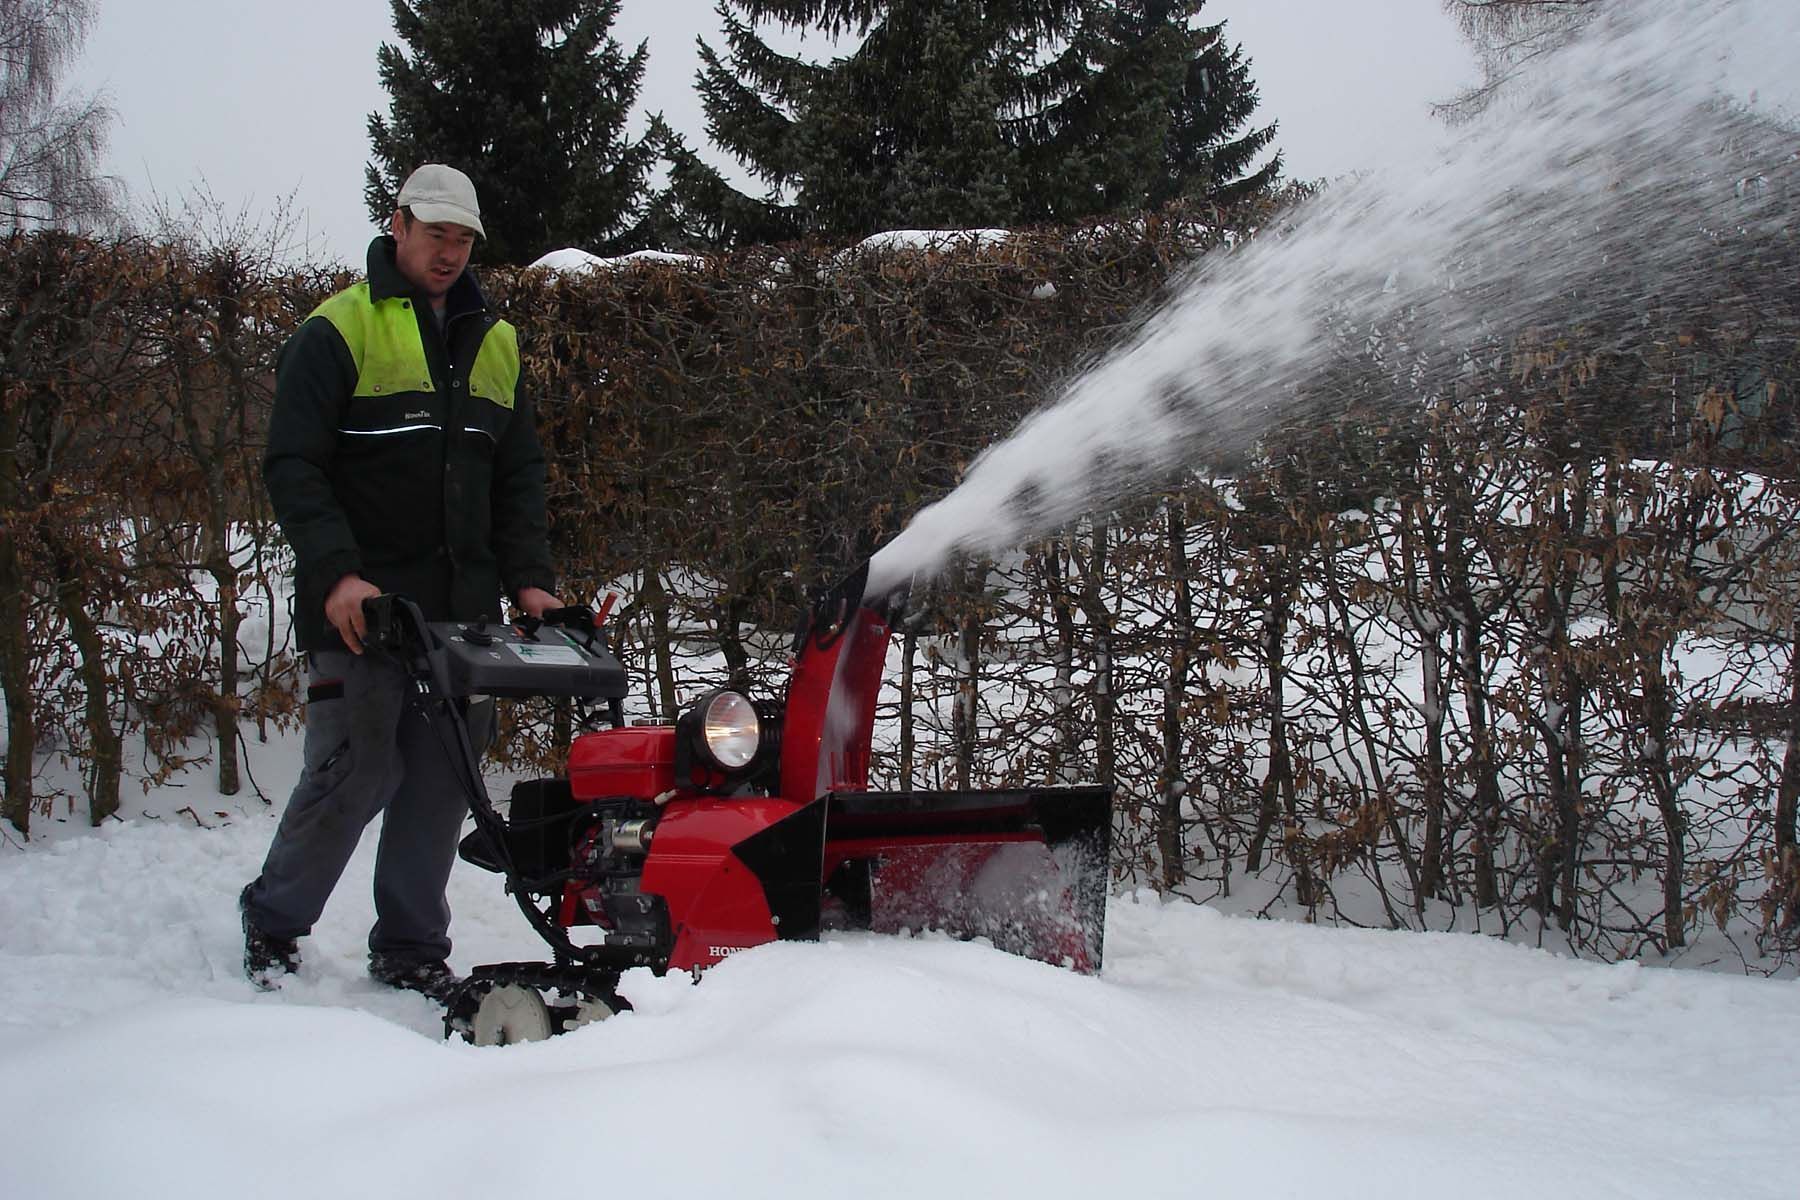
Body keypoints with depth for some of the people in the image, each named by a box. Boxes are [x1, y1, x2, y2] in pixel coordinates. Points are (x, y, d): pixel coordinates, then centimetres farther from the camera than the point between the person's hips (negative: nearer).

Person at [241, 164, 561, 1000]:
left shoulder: (493, 342, 16)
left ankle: (411, 948, 18)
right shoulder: (339, 331, -1)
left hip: (464, 612, 5)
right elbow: (291, 467, -7)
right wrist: (335, 574, -20)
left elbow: (519, 477, 18)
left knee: (441, 784, 6)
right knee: (355, 774, -7)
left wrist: (527, 578, 4)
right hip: (362, 607, -5)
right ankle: (272, 926, 14)